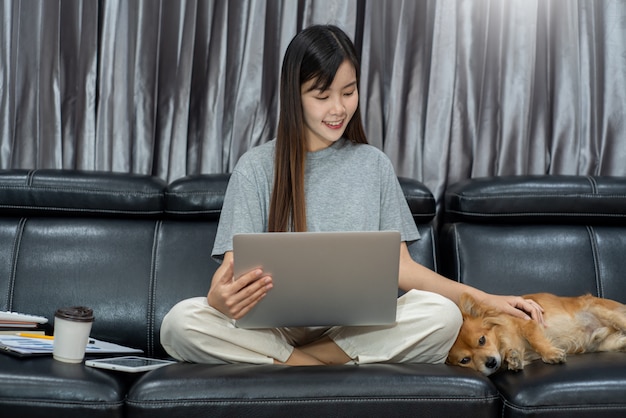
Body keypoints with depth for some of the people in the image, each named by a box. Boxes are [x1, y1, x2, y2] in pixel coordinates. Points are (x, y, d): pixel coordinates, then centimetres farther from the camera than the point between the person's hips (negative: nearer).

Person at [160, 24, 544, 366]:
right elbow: (233, 265, -4)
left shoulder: (373, 164, 11)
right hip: (275, 325, -1)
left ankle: (294, 363, -19)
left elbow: (401, 266, 9)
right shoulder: (257, 167, 4)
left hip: (355, 327, 2)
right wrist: (221, 296, -30)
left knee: (443, 315, -27)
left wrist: (484, 298, -4)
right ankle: (336, 366, -23)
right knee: (180, 321, -30)